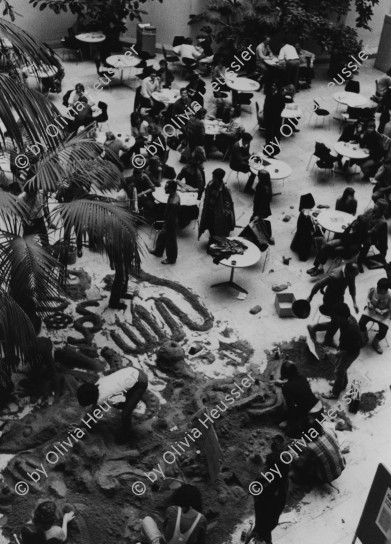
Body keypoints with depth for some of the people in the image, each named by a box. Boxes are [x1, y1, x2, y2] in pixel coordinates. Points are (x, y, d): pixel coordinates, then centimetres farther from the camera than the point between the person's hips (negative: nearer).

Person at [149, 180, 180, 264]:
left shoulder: (174, 203, -38)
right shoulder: (174, 195, -8)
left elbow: (171, 218, -27)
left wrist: (166, 228, -15)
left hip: (171, 224, -9)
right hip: (169, 221, 9)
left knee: (170, 241, 13)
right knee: (161, 236, 28)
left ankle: (171, 259, 35)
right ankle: (158, 251, 51)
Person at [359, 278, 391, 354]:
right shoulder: (372, 290, -16)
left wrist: (382, 311, -29)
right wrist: (369, 303, -16)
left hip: (382, 314, -2)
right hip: (371, 310, 2)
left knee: (383, 332, -18)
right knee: (361, 324, -20)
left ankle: (375, 342, 18)